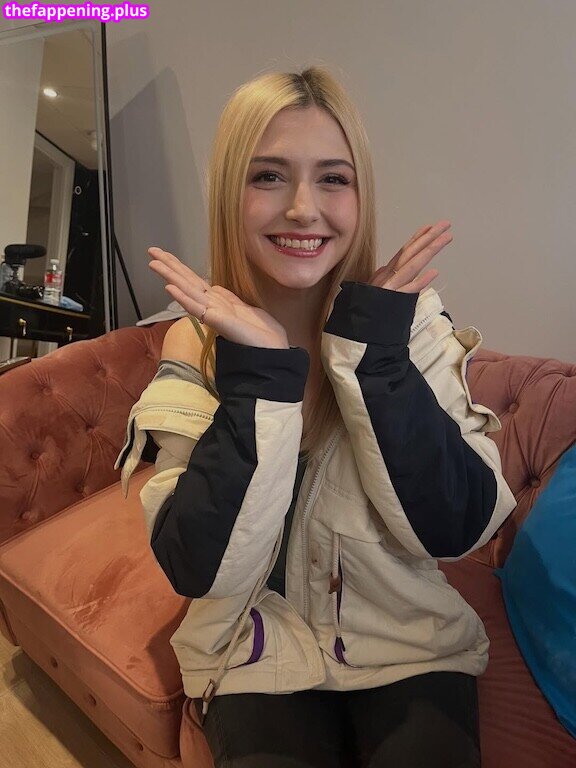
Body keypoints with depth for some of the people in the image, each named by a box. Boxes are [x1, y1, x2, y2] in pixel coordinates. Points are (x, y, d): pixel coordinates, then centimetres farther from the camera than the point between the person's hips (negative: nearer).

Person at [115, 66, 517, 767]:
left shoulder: (409, 322, -11)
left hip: (409, 645, 1)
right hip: (260, 653, 0)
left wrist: (373, 349, -24)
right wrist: (260, 374, -26)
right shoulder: (194, 346, -11)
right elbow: (197, 569, -17)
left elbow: (455, 531, -17)